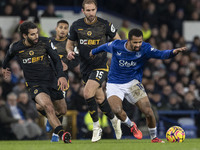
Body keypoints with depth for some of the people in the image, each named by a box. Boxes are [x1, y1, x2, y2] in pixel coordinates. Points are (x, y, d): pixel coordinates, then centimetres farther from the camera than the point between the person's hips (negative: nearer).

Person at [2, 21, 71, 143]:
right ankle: (62, 134, -41)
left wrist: (61, 76, -15)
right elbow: (9, 56, 22)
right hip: (35, 85, -3)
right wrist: (4, 68, 41)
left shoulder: (45, 42, -3)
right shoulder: (16, 48, -2)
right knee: (48, 106, -30)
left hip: (51, 81, 3)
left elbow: (56, 59, 1)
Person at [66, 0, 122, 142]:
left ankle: (96, 127, -9)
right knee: (99, 98, 13)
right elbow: (70, 43, 9)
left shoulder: (105, 24, -9)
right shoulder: (76, 26, -3)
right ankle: (114, 121, 38)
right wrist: (70, 51, -13)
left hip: (101, 65, -4)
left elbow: (118, 40, 4)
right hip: (85, 67, 4)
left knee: (88, 93, -23)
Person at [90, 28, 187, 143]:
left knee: (148, 111, -14)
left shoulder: (145, 48, -14)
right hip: (114, 85, 0)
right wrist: (94, 52, 29)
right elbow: (106, 47, 10)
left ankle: (154, 137, 13)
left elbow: (161, 54, -28)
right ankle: (131, 126, 8)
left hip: (133, 83, 0)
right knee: (117, 110, -26)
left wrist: (173, 52, -48)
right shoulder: (116, 46, -12)